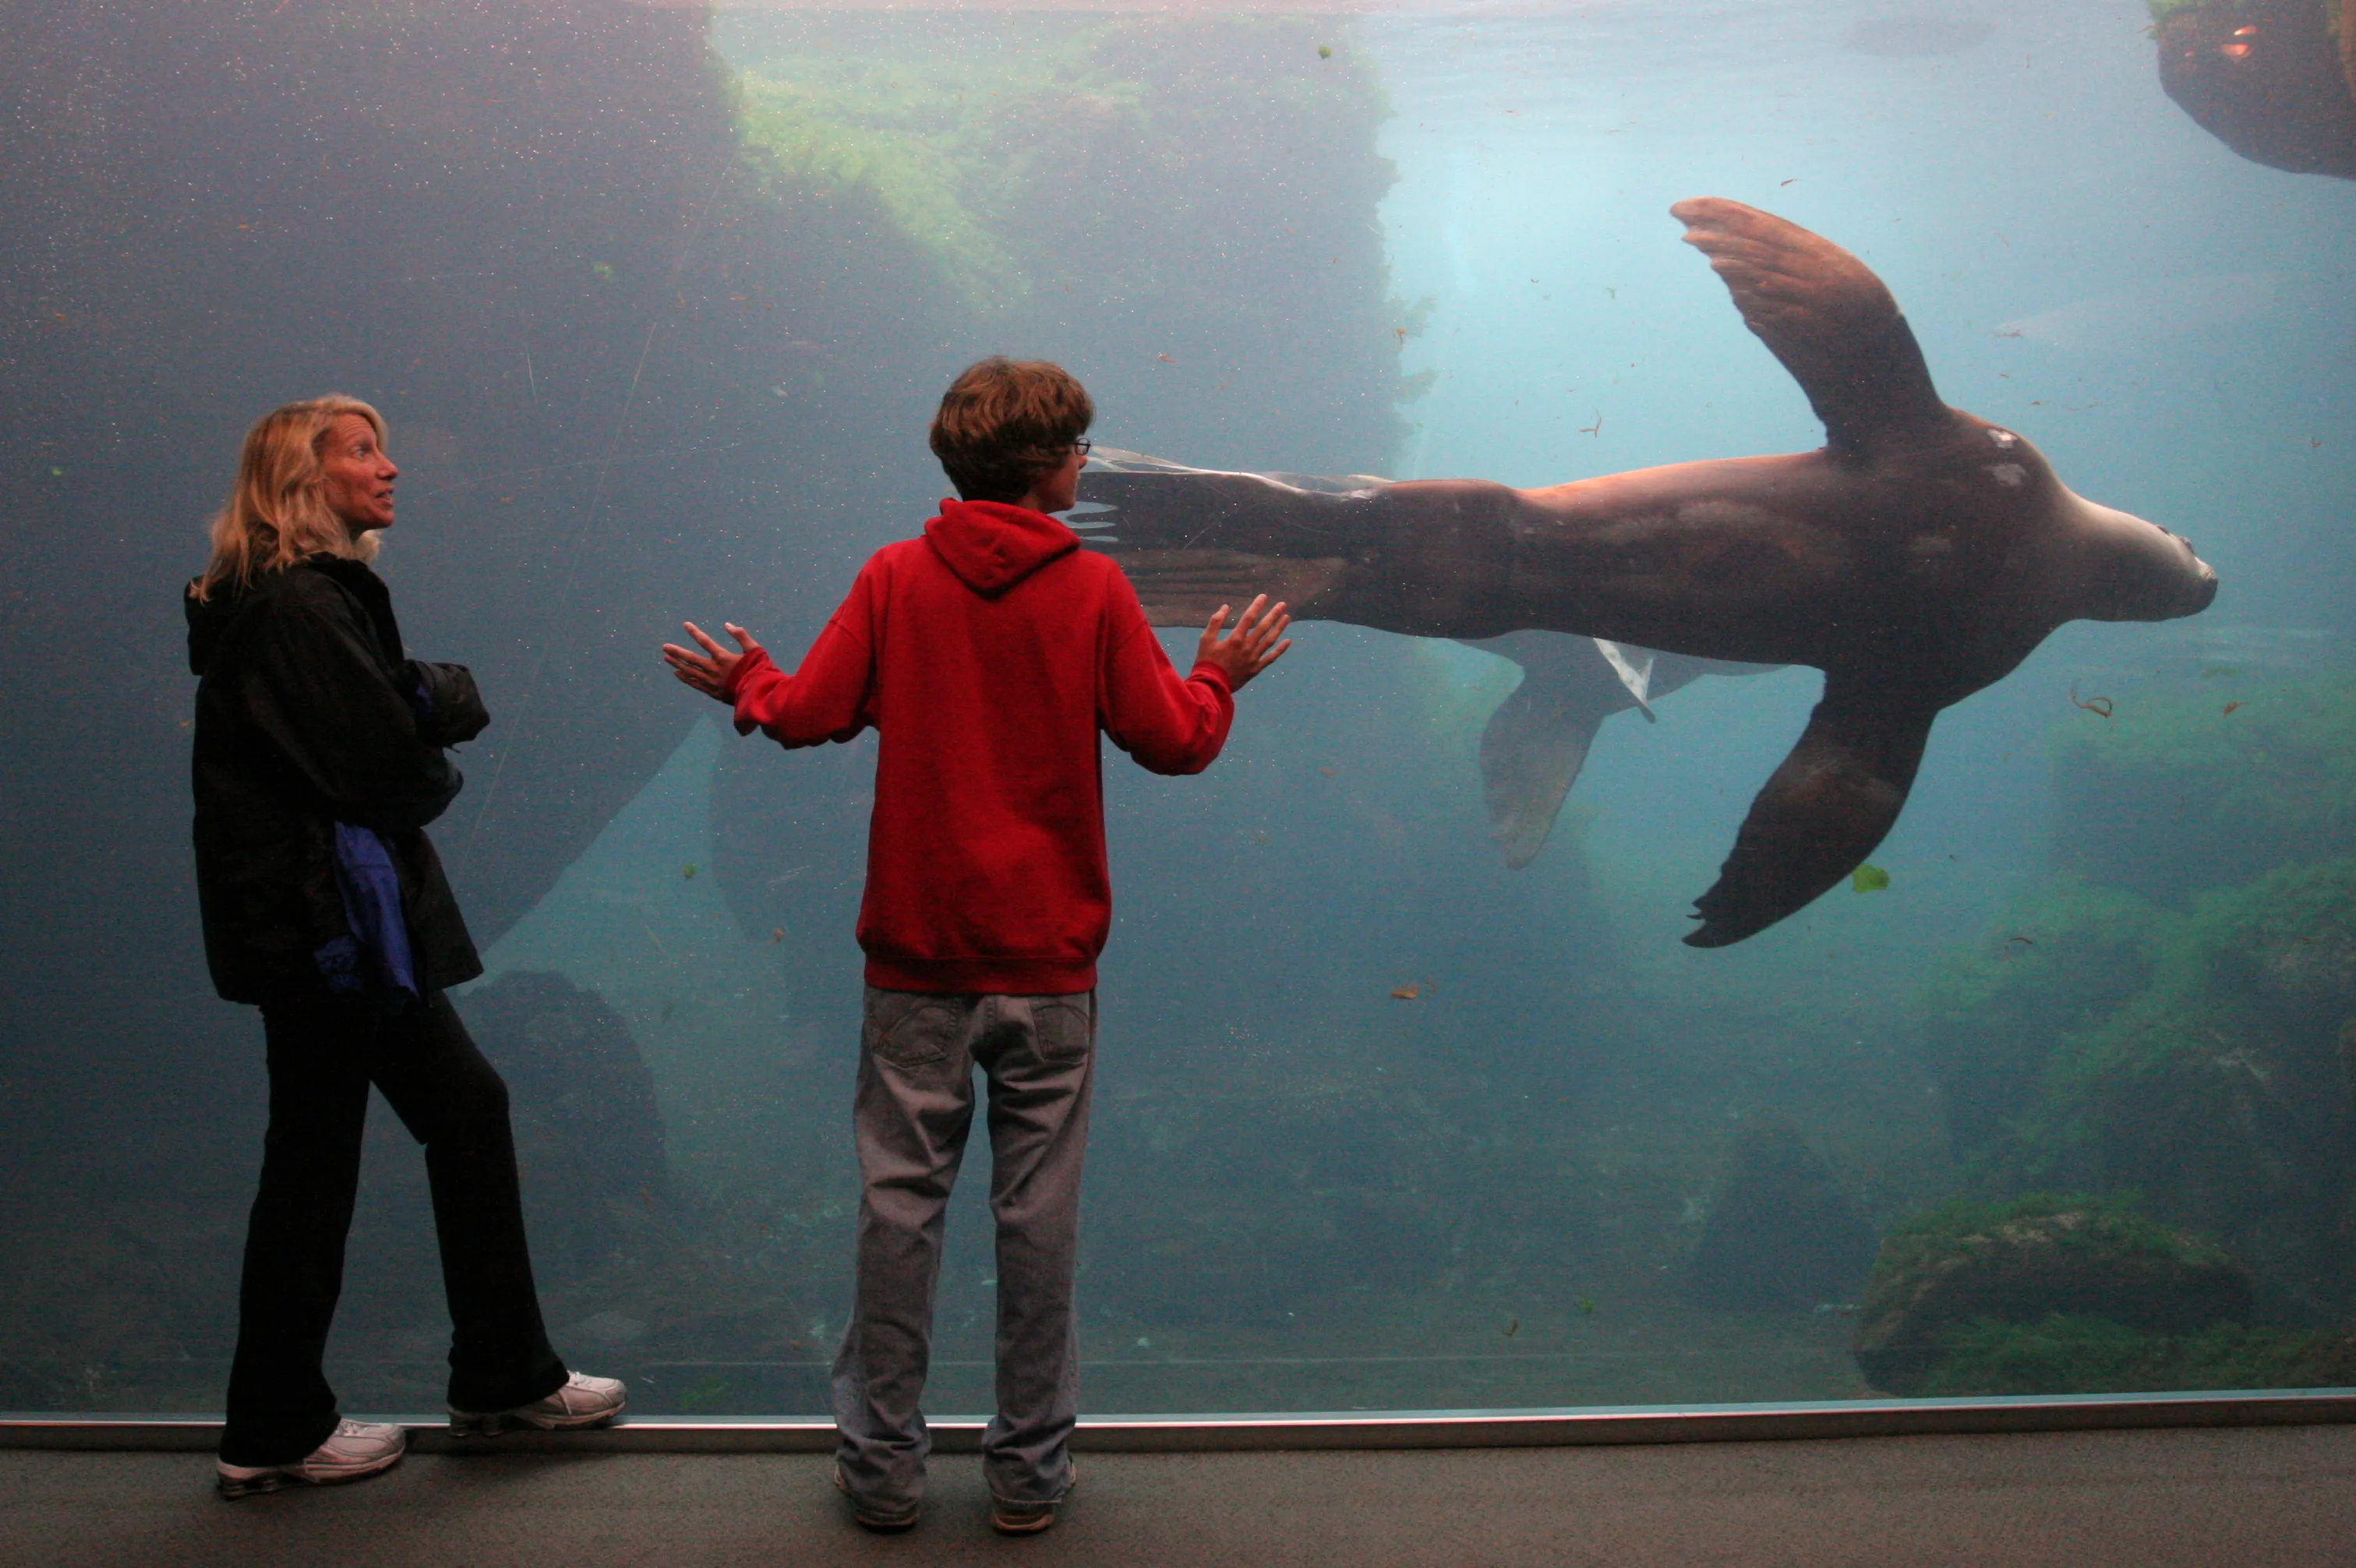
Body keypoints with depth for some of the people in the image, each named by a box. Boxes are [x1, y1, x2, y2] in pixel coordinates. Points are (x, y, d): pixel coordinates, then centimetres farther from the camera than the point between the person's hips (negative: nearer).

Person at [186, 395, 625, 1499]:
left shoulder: (323, 596, 16)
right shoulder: (297, 604, -17)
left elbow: (399, 719, 12)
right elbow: (381, 765, -21)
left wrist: (429, 704, -10)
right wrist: (437, 727, 0)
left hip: (345, 919, 11)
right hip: (324, 922, -11)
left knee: (467, 1110, 14)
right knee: (314, 1163, 1)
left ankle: (505, 1378, 24)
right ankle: (274, 1435, 17)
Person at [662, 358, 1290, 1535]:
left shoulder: (894, 577, -2)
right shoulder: (1090, 588, -4)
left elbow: (808, 716, -3)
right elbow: (1171, 741, -3)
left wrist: (746, 682, 18)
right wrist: (1217, 679, 17)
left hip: (915, 954, 1)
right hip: (1047, 956, -1)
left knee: (899, 1202, 8)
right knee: (1037, 1212, 7)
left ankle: (882, 1465, 18)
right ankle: (1029, 1468, 17)